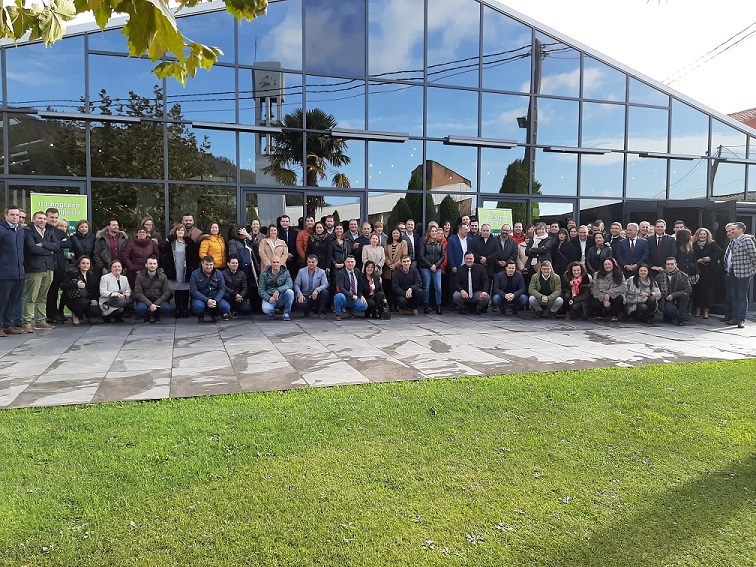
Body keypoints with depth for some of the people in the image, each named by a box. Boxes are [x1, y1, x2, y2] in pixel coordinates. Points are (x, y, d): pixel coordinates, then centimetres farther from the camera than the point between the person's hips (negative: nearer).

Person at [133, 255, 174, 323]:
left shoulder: (163, 276, 1)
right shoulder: (140, 276, -3)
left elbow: (166, 292, -5)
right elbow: (138, 293, -10)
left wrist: (156, 304, -19)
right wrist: (150, 304, -22)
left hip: (159, 300, 1)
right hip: (145, 301, -1)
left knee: (168, 308, -29)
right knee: (140, 308, -34)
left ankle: (157, 316, 7)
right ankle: (147, 316, 5)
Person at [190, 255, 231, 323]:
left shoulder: (218, 274, 3)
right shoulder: (195, 274, -5)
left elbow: (222, 289, 0)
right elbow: (193, 291, -11)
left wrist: (215, 300, -19)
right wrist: (207, 300, -23)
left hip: (215, 298, 3)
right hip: (200, 298, -2)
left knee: (226, 307, -25)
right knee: (198, 306, -37)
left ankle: (214, 314, 12)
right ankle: (200, 316, 3)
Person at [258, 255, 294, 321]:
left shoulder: (285, 272, 3)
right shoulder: (265, 274, 4)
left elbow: (290, 284, -15)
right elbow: (261, 290, 0)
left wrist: (278, 290, -32)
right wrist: (268, 298, -20)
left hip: (281, 298, 1)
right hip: (269, 297, -1)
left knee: (290, 292, -31)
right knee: (266, 309, -34)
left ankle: (286, 313, -9)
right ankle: (271, 312, 8)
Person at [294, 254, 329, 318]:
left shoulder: (321, 272, 1)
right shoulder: (301, 271, 3)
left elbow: (325, 284, -11)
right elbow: (296, 284, 0)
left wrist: (317, 290, -31)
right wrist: (300, 295, -18)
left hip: (316, 296, 0)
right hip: (305, 296, 0)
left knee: (325, 292, -30)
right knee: (301, 305, -33)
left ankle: (321, 312, -9)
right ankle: (307, 312, 8)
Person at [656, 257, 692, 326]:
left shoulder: (683, 276, -2)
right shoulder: (659, 277, 3)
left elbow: (688, 290, -10)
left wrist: (673, 295, -18)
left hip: (678, 300, 1)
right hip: (666, 301, -1)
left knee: (684, 295, -32)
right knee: (670, 309, -35)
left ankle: (681, 319, -20)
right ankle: (668, 316, 5)